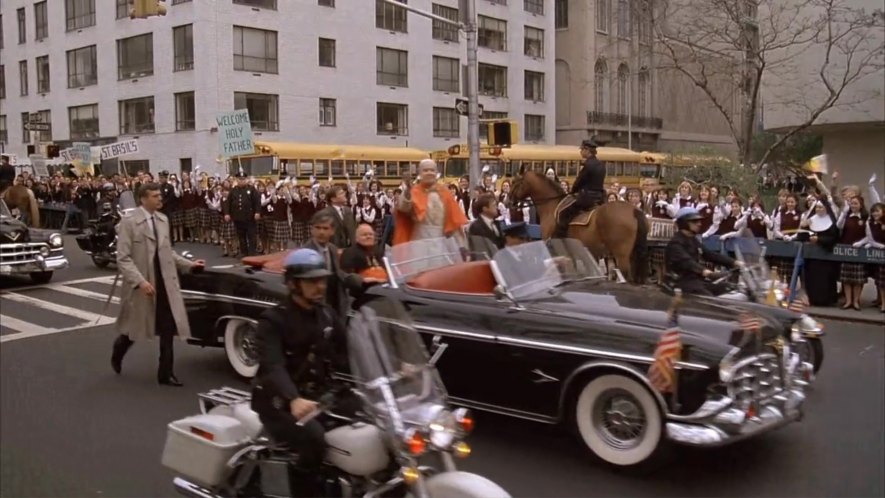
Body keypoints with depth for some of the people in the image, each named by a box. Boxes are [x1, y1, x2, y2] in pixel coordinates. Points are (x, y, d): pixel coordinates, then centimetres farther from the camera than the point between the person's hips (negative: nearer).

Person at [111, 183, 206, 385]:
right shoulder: (129, 222, -12)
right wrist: (140, 281, -25)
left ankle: (165, 373, 12)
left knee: (168, 330, 1)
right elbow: (123, 259, -15)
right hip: (141, 285, -4)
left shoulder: (163, 219, 7)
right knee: (134, 328, 13)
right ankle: (118, 351, 45)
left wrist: (188, 264, 8)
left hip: (165, 283, 5)